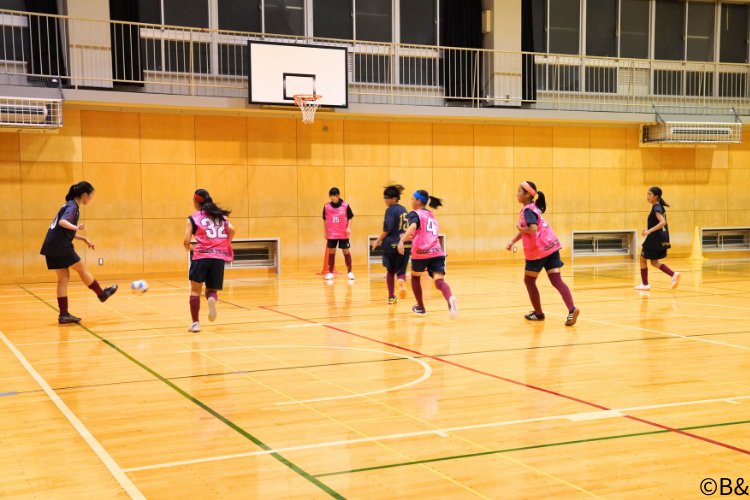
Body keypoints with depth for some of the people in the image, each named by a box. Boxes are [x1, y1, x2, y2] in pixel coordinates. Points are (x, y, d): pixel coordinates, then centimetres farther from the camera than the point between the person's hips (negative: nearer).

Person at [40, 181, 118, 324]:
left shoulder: (71, 206, 18)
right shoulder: (72, 207, -11)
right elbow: (62, 222, -31)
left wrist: (84, 239, 25)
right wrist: (74, 227, -48)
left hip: (51, 247, 9)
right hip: (60, 246, -9)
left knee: (63, 278, 7)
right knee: (82, 269, 7)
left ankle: (64, 315, 5)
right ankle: (102, 294, 24)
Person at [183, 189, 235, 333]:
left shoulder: (193, 218, 6)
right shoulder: (220, 215, 16)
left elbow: (186, 241, -3)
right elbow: (231, 230, 0)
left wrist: (188, 248, 20)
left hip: (202, 256, -3)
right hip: (219, 257, 3)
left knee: (195, 291, 8)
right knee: (211, 290, 13)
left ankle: (195, 323, 0)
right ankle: (212, 298, -23)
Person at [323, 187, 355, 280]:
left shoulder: (345, 205, -7)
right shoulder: (326, 206, -2)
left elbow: (350, 218, 2)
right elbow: (325, 220, 7)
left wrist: (348, 228, -11)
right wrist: (325, 232, 8)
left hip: (343, 234, -1)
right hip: (331, 234, 1)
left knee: (346, 252, 3)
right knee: (331, 252, 6)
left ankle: (350, 272, 11)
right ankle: (330, 273, 13)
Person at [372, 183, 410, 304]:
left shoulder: (391, 210, -8)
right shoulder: (404, 210, 13)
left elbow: (387, 229, -14)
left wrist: (378, 241, -5)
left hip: (391, 244, -5)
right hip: (406, 245, 5)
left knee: (390, 271, 14)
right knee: (401, 271, 8)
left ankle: (391, 297, 19)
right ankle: (402, 282, -28)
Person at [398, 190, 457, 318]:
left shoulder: (415, 214, 4)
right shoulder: (432, 216, 26)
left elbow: (413, 226, -19)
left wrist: (402, 241, -29)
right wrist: (410, 237, 45)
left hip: (421, 252, -4)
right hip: (437, 252, 4)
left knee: (415, 277, 24)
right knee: (439, 281, -11)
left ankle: (420, 307, 33)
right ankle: (450, 299, -44)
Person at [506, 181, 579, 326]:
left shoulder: (528, 210, -14)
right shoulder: (532, 207, 16)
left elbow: (533, 229, -29)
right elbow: (525, 229, 21)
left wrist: (520, 228, -11)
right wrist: (512, 242, 13)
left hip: (538, 251, -8)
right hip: (551, 246, 8)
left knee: (529, 280, 12)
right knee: (557, 281, -1)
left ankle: (538, 313, 19)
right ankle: (572, 309, -20)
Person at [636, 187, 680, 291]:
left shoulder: (656, 208, -17)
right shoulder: (660, 207, 12)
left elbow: (663, 222, -31)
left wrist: (649, 231, -34)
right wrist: (649, 230, 19)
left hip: (655, 238, -9)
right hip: (663, 239, 9)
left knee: (643, 259, 8)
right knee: (654, 262, 16)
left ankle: (645, 284, 12)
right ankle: (674, 275, 0)